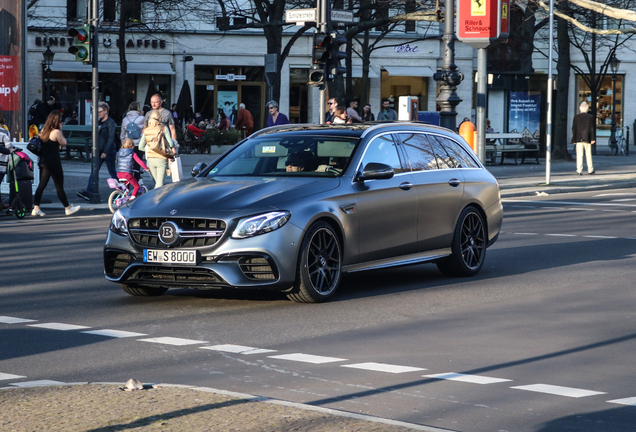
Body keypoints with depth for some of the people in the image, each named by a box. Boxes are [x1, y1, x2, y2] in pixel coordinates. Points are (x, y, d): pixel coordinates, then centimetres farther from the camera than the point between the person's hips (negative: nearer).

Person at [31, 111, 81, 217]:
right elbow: (64, 143, -4)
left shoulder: (44, 131, 7)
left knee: (42, 185, 8)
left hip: (43, 161, 7)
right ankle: (67, 208, 15)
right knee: (59, 186, 4)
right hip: (53, 163, -7)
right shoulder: (56, 132, -16)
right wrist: (61, 131, 0)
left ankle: (36, 208, 2)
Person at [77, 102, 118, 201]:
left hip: (109, 152, -7)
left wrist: (105, 152, -22)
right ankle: (88, 193, -8)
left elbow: (111, 138, -16)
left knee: (113, 173, 2)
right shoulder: (100, 122, 14)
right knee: (94, 172, -2)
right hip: (99, 152, 7)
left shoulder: (110, 122, -10)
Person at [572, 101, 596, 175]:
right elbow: (592, 128, -2)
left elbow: (574, 128, 0)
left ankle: (579, 170, -6)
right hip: (587, 138, 0)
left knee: (579, 155, -1)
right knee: (588, 154, 10)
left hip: (578, 139, 0)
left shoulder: (576, 117, 0)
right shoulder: (590, 117, 0)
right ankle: (590, 170, 17)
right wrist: (593, 138, 0)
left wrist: (574, 138, 6)